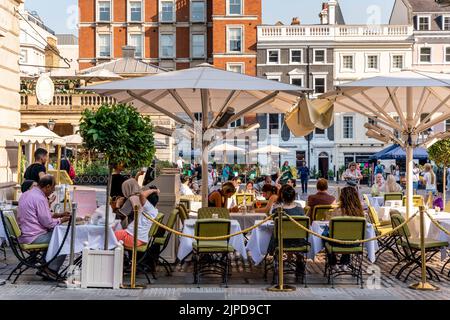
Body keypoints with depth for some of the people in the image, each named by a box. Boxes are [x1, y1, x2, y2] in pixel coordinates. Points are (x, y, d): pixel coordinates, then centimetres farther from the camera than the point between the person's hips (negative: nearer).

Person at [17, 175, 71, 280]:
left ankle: (45, 267, 19)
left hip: (23, 235, 10)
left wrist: (56, 215, 18)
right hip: (34, 237, -10)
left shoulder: (26, 194, 11)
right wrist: (61, 220, -1)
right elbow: (47, 222, -18)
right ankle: (51, 270, 1)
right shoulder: (40, 198, -19)